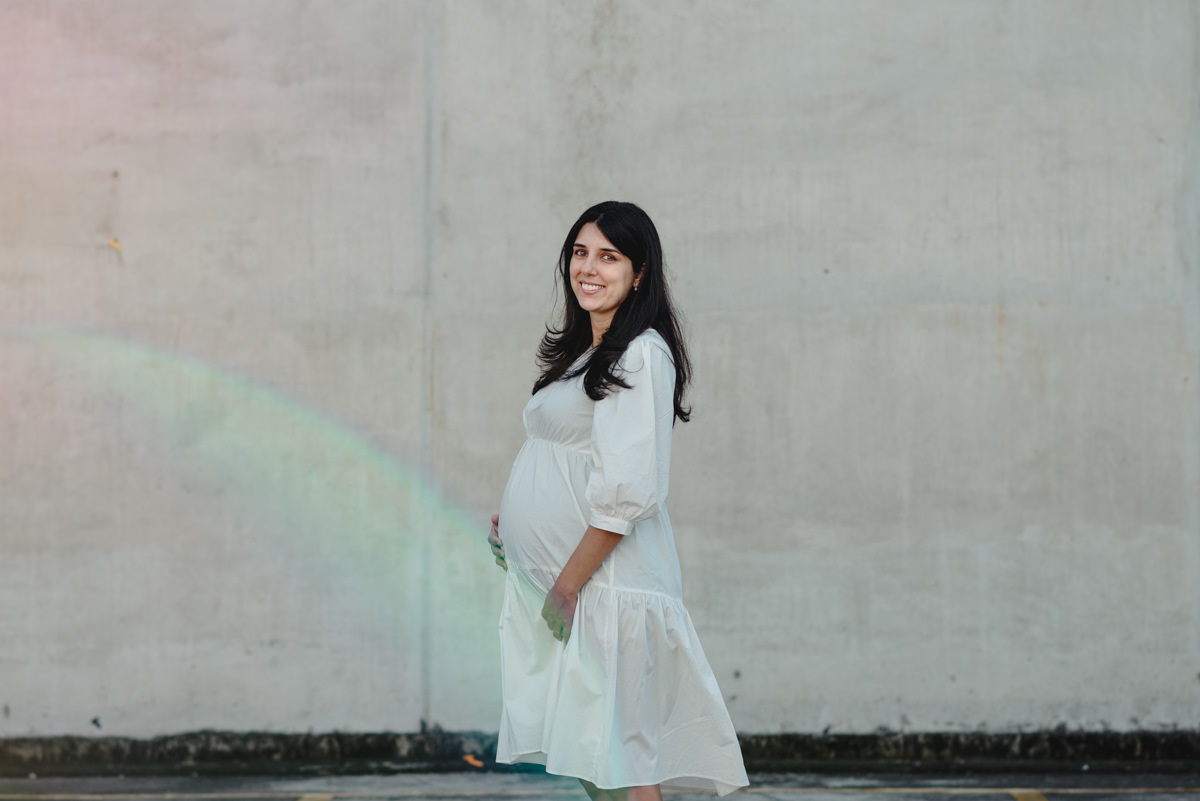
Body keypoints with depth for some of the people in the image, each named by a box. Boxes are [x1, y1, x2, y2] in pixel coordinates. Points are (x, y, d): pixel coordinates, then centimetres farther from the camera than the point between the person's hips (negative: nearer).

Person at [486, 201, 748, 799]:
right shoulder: (582, 353, 18)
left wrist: (570, 584, -19)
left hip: (603, 586, -10)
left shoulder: (641, 355, -12)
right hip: (552, 581, 10)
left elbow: (627, 491, -20)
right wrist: (512, 516, 12)